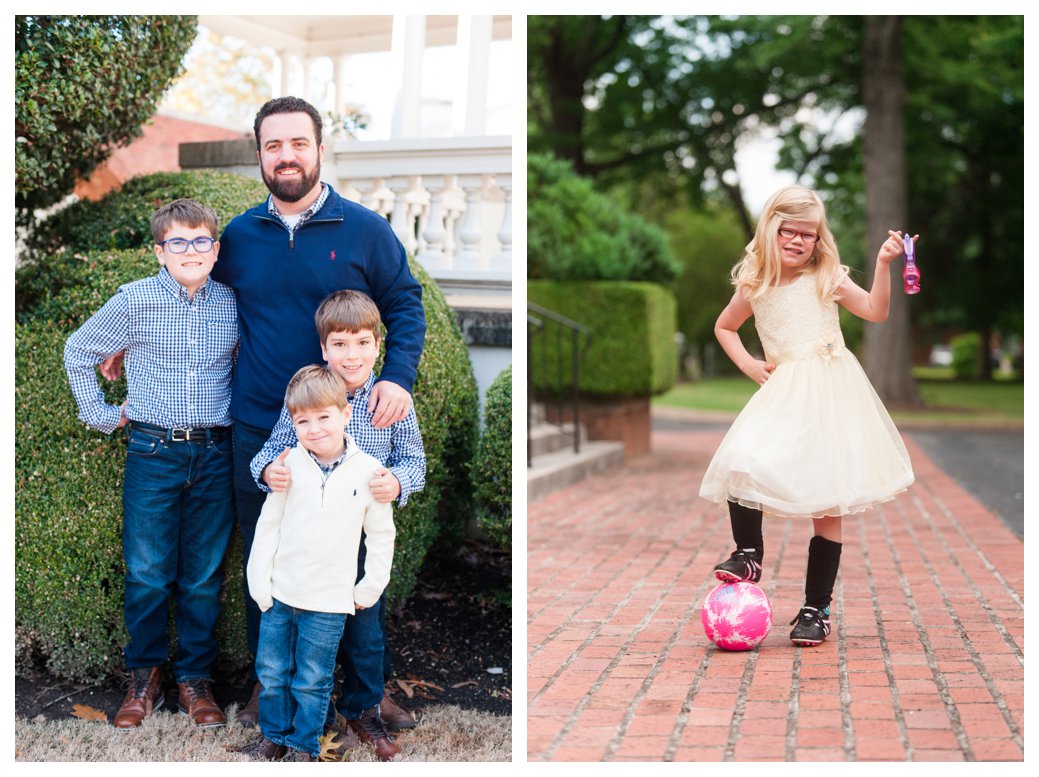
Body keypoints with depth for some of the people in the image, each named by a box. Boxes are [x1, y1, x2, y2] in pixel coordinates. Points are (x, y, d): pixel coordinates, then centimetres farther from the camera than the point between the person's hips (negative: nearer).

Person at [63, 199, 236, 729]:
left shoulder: (233, 305, 2)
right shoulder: (134, 301, -4)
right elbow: (79, 351, 8)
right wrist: (101, 415, 7)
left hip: (215, 455, 2)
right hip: (153, 452, -1)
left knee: (204, 576, 8)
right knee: (147, 574, 4)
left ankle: (195, 677, 21)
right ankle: (145, 675, 21)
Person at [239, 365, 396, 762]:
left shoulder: (368, 470, -10)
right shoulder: (288, 465, -6)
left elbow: (381, 535, 0)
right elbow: (268, 525, 2)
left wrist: (369, 589, 0)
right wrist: (259, 581, -1)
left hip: (328, 601, -2)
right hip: (279, 594, 2)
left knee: (312, 681, 9)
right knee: (271, 672, 14)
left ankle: (304, 745, 27)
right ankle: (273, 736, 34)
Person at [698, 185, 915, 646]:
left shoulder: (827, 278, 3)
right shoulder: (754, 288, 7)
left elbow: (876, 311, -5)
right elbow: (724, 326, 24)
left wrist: (883, 264, -16)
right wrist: (747, 364, 9)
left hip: (829, 392, -2)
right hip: (782, 395, 2)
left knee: (826, 504, 0)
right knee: (740, 463, -23)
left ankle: (817, 609, 9)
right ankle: (749, 554, 1)